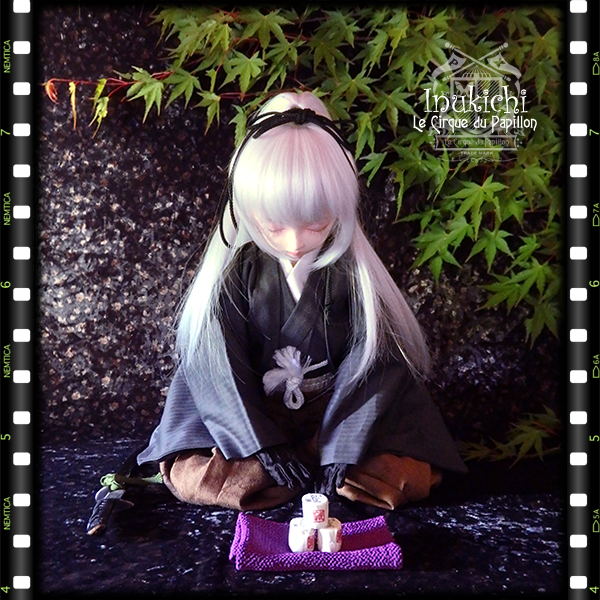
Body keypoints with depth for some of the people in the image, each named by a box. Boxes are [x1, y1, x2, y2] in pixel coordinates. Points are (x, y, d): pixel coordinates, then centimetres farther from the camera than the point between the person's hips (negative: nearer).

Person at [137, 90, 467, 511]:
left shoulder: (352, 271, -11)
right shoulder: (235, 272, -10)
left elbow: (371, 364, -12)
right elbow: (216, 366, -12)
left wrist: (341, 453, -20)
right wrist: (266, 448, -18)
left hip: (334, 414, 0)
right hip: (255, 416, 0)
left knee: (407, 479, -22)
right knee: (191, 477, -23)